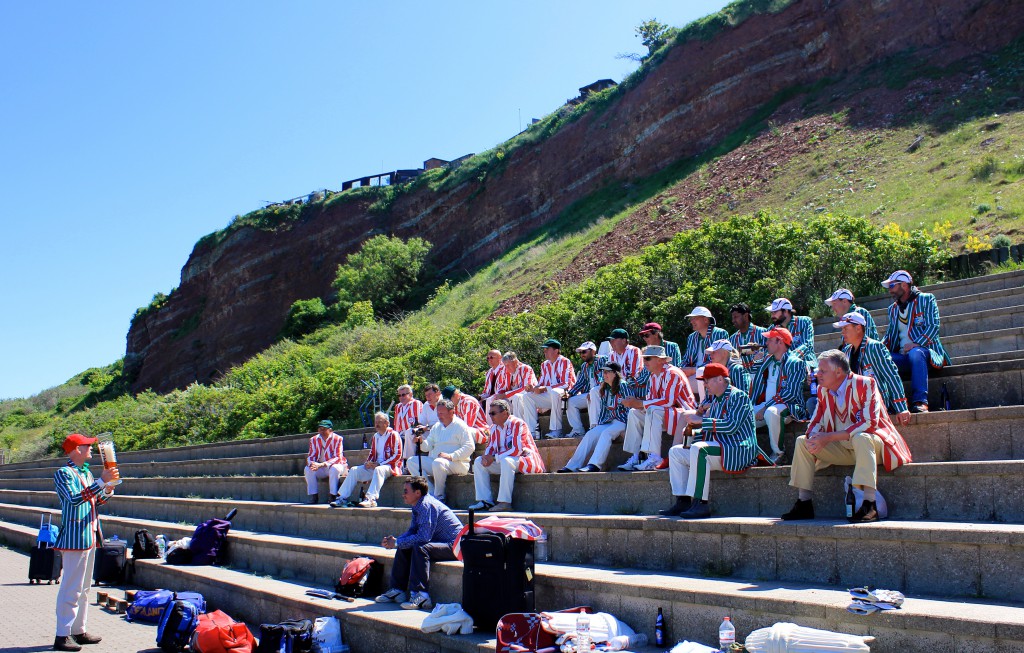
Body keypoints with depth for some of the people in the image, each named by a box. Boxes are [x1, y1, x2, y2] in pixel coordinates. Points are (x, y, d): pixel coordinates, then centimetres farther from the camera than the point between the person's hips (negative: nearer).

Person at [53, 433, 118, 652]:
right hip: (75, 537, -9)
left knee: (84, 588, 14)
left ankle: (79, 631, 21)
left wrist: (108, 490, 3)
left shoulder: (87, 473, 16)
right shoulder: (63, 473, -11)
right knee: (72, 588, -7)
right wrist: (101, 481, -29)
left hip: (90, 536, 9)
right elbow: (75, 498, -26)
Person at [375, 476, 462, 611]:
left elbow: (424, 537, -28)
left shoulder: (427, 505, -21)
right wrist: (395, 540, -6)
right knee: (403, 548, 5)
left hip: (454, 545, -10)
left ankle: (421, 596, -32)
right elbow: (412, 531, 13)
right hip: (440, 543, 10)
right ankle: (398, 590, 9)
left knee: (419, 548, -31)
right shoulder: (418, 506, 9)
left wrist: (397, 543, -19)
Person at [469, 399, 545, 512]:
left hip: (524, 461, -8)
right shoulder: (494, 428, 10)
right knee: (478, 461, -3)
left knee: (506, 461, -37)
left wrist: (494, 458, -21)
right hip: (503, 462, 8)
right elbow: (490, 447, 13)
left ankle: (505, 502, -34)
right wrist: (486, 457, -13)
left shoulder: (517, 424, -14)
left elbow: (517, 450, -23)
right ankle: (485, 501, -9)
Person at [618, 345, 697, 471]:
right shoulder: (653, 377, 11)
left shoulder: (672, 373, -16)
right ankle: (635, 458, -10)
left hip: (684, 414, -9)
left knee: (653, 411, -33)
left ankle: (654, 457, -36)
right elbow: (651, 401, 8)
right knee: (634, 413, -4)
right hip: (665, 416, 9)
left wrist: (640, 403, -26)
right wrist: (635, 402, -13)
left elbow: (668, 401, -27)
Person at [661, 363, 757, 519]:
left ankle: (700, 504, -34)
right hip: (719, 448, 10)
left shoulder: (738, 396, -9)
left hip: (737, 450, -10)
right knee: (675, 452, 5)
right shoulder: (716, 400, 18)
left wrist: (701, 420, -20)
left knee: (698, 449, -33)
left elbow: (731, 426, -23)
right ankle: (682, 501, -6)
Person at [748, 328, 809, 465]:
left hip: (787, 406, -7)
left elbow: (791, 393, -16)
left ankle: (777, 453, -19)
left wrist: (765, 407, -20)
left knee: (771, 412, -38)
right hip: (764, 406, 7)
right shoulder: (767, 360, 19)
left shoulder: (796, 363, -6)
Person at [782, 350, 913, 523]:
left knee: (860, 438, -39)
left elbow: (869, 423, -27)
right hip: (843, 449, 7)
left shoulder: (865, 384, -17)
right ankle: (804, 504, -6)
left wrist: (829, 437, -31)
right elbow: (816, 422, 5)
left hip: (870, 443, -7)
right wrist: (813, 437, -22)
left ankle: (869, 506, -41)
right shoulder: (823, 390, 4)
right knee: (802, 441, -6)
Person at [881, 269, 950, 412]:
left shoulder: (926, 299, 7)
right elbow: (890, 335, 22)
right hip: (903, 355, 5)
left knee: (915, 353, -41)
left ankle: (920, 402, -49)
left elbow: (933, 326, -5)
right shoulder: (893, 308, 24)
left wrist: (916, 344, -21)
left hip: (924, 349, -4)